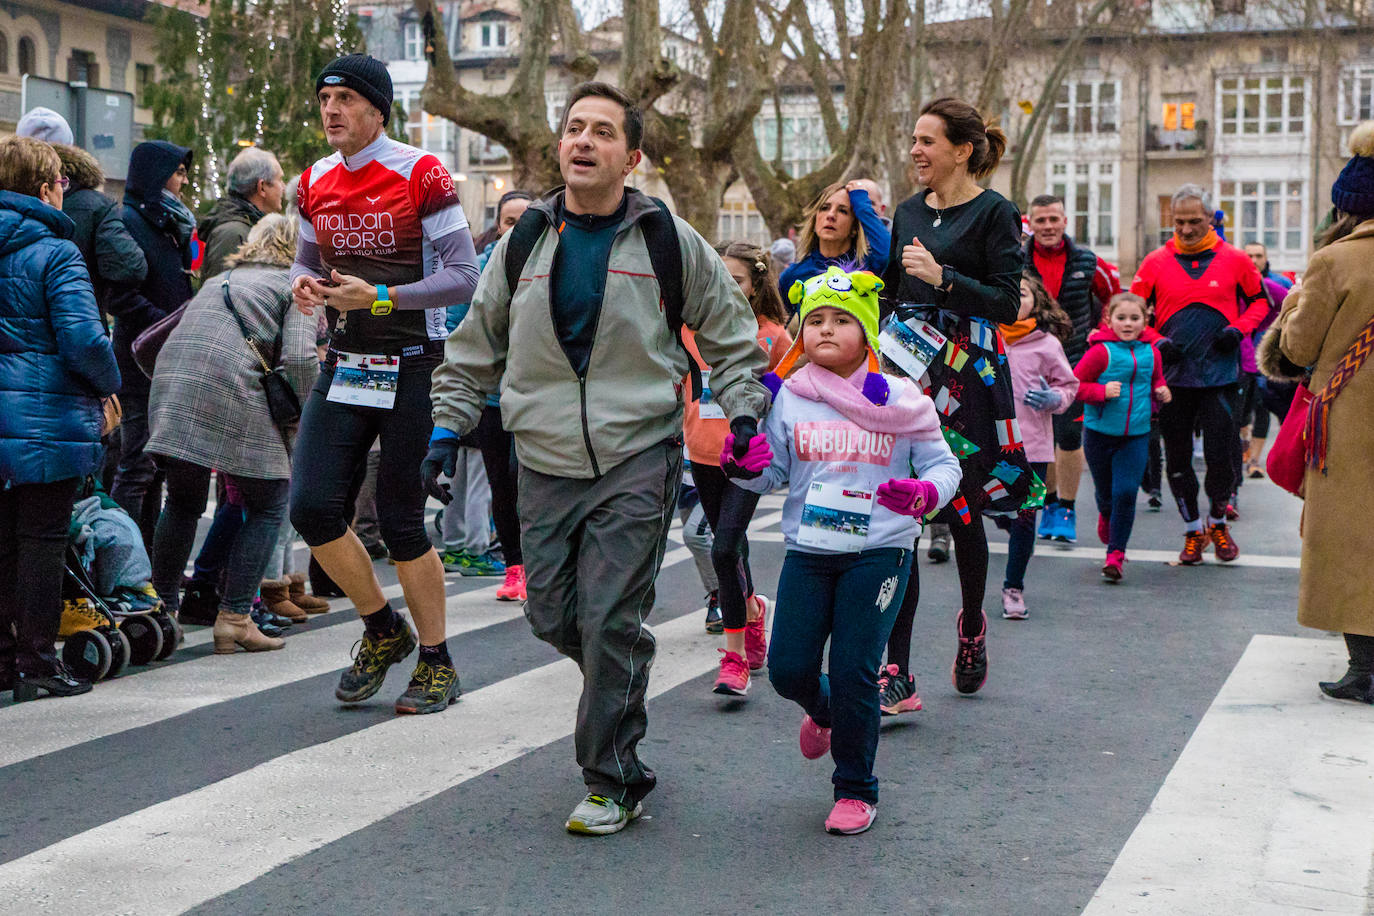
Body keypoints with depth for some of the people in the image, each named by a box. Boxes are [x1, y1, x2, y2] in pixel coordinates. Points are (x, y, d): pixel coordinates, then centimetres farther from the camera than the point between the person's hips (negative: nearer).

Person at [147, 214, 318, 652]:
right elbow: (299, 357, -6)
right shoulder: (295, 285, 12)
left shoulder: (219, 281, 30)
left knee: (182, 501, 21)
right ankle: (234, 619, 1)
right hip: (232, 390, -6)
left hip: (171, 382, 6)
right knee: (268, 505, 8)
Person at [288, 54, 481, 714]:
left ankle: (437, 662, 16)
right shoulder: (315, 182, 9)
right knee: (312, 506, -5)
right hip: (343, 365, 5)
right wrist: (304, 283, -2)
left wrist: (379, 297, -23)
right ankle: (383, 630, 18)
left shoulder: (420, 173, -9)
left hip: (409, 367, -5)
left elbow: (463, 276, -12)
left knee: (399, 520, -2)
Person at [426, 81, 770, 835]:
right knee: (552, 617, 5)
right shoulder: (526, 240, 8)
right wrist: (448, 427, 11)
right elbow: (477, 346, 17)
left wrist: (744, 410, 1)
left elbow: (731, 335, 11)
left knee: (611, 621, -8)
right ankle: (619, 691, 36)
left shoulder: (668, 241, 0)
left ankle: (613, 781, 5)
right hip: (546, 463, 4)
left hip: (637, 460, -4)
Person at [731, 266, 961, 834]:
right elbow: (774, 472, 6)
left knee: (854, 673, -7)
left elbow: (943, 465, 3)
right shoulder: (792, 398, 2)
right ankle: (823, 711, 38)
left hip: (879, 550, -3)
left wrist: (925, 493, -18)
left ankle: (856, 791, 11)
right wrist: (743, 465, -16)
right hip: (807, 549, 3)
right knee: (788, 668, 0)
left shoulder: (899, 399, -2)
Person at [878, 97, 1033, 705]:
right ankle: (897, 673, -5)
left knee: (962, 510, 7)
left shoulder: (994, 214, -4)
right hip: (907, 369, 5)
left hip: (966, 374, -4)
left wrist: (942, 277, -19)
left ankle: (972, 624, 37)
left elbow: (1008, 305, -10)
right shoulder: (908, 212, 15)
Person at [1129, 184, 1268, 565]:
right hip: (1172, 374, 1)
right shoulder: (1156, 262, 1)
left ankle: (1218, 523, 21)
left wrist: (1239, 328, -3)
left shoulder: (1233, 259, 1)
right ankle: (1192, 531, 20)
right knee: (1177, 457, 6)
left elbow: (1259, 300, 14)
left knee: (1220, 453, -2)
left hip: (1219, 373, -1)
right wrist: (1156, 341, -7)